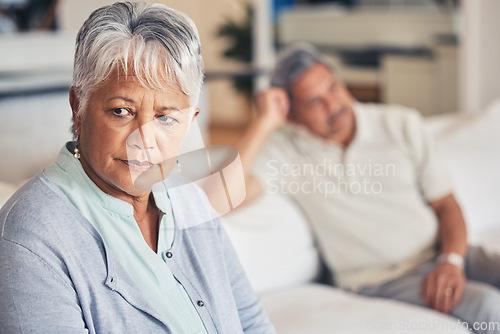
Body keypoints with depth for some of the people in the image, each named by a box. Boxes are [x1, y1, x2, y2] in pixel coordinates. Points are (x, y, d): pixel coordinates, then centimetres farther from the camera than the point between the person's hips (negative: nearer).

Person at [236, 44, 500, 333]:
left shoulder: (402, 124, 7)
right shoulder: (284, 149, -2)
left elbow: (446, 206, 8)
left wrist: (452, 260, -11)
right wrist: (265, 122, -16)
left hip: (443, 256, 4)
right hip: (384, 279, -4)